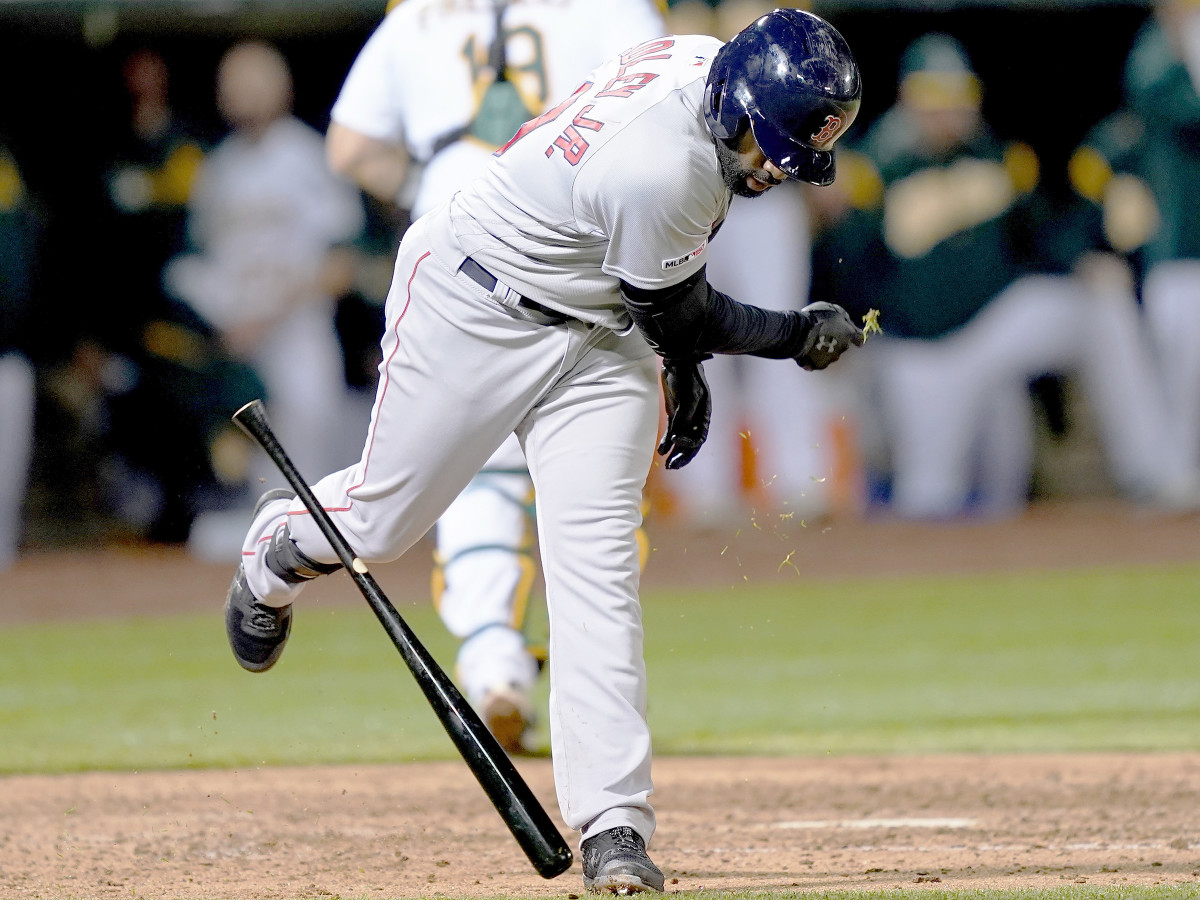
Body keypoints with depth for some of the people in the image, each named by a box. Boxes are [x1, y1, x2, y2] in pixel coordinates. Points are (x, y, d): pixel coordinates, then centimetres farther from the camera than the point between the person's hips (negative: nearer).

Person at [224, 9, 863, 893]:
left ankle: (613, 827, -10)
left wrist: (685, 366, 14)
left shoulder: (708, 63, -10)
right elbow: (677, 320, -17)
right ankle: (279, 549, 46)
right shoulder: (661, 173, -37)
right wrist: (798, 335, -4)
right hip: (472, 312, -7)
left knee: (598, 569, -5)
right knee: (384, 519, 9)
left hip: (598, 338, 7)